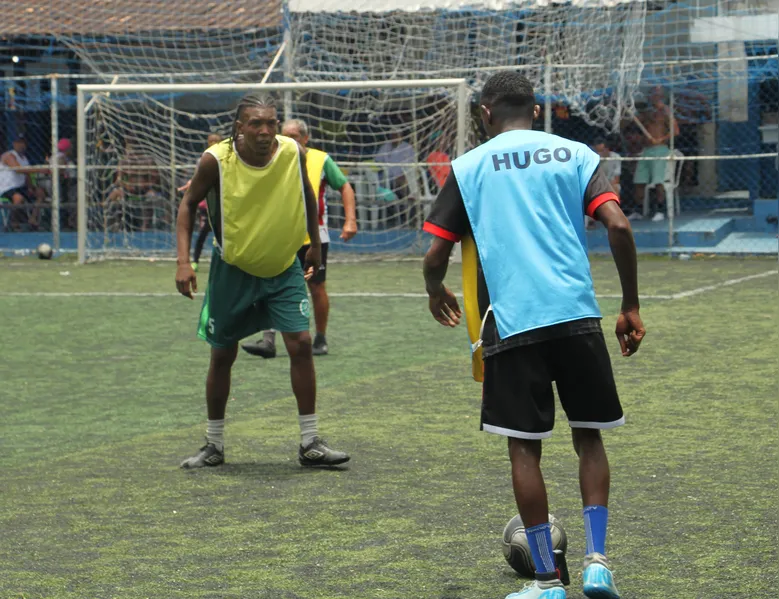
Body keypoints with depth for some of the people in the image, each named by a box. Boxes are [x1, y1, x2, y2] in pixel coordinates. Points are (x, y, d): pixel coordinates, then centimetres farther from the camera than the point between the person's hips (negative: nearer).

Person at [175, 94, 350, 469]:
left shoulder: (292, 153, -15)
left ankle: (310, 444, -1)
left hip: (284, 268, 1)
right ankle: (214, 445, 23)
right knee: (222, 354, 7)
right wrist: (184, 261, -16)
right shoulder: (216, 161, -21)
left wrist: (315, 244, 13)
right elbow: (189, 203, -6)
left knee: (300, 343, -11)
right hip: (232, 269, -1)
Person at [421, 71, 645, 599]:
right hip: (577, 316, 1)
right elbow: (618, 225, -4)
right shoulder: (574, 154, 10)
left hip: (510, 323, -1)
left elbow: (436, 255, 7)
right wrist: (631, 307, 4)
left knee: (525, 448, 6)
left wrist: (437, 293, 29)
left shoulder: (469, 166, 8)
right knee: (589, 437, 15)